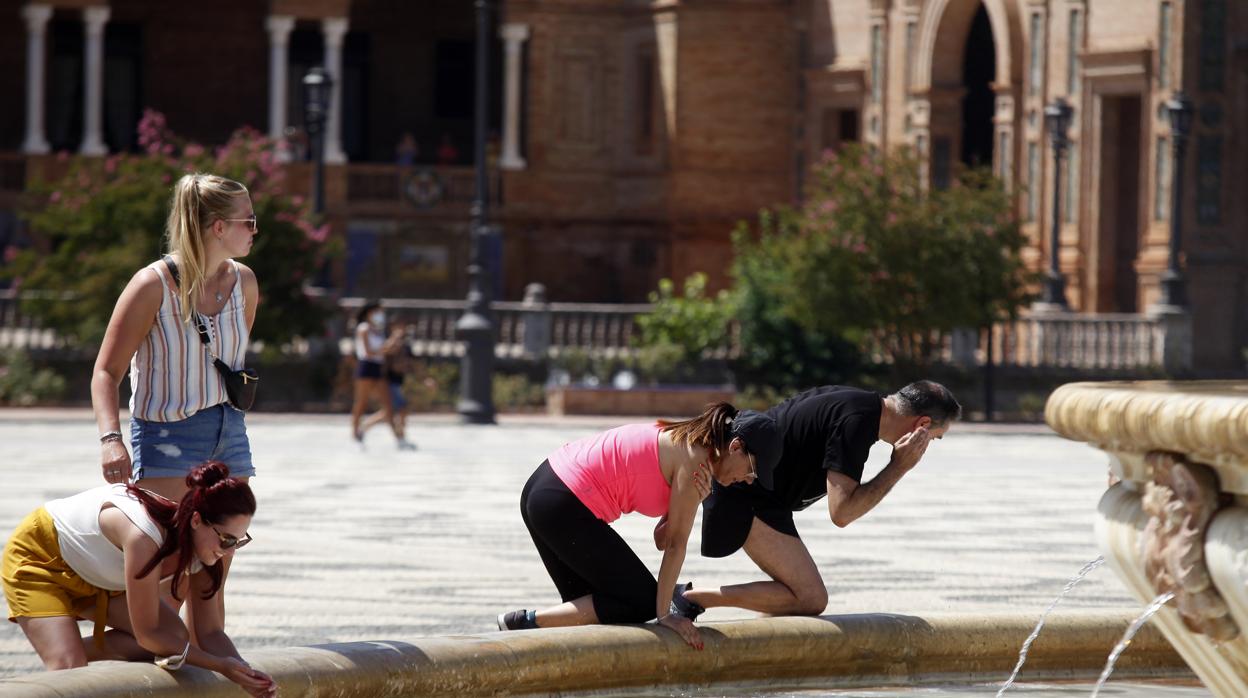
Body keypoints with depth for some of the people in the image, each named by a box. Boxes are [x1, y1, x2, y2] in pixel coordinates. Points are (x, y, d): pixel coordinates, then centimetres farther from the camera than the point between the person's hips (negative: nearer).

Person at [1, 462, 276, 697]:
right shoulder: (145, 537, -41)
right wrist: (221, 666, -31)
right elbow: (147, 634, -32)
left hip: (96, 576, 8)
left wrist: (244, 673, -28)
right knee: (68, 668, -27)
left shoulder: (201, 545, -18)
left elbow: (210, 633, -9)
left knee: (174, 636, -10)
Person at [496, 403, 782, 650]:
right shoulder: (693, 460, -12)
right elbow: (676, 543, -9)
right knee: (642, 602, -2)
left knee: (590, 606, 20)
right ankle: (525, 622, -8)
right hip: (565, 508, -10)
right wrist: (664, 614, -5)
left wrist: (694, 501, -8)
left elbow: (662, 538, 8)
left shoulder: (683, 442, 15)